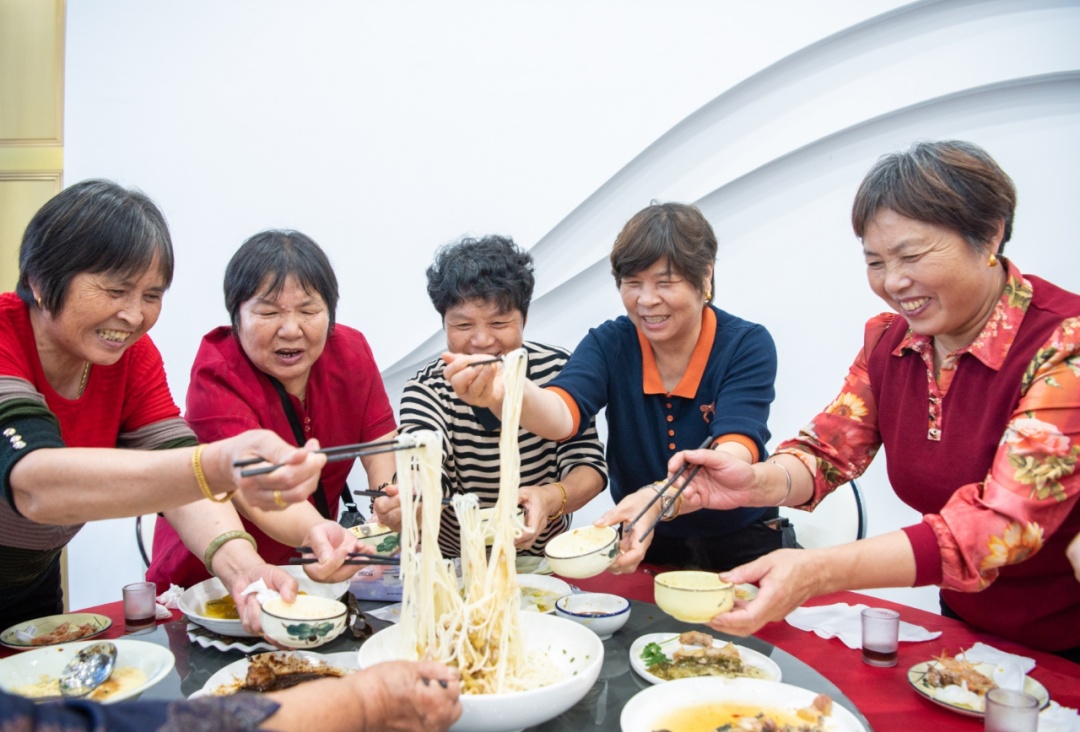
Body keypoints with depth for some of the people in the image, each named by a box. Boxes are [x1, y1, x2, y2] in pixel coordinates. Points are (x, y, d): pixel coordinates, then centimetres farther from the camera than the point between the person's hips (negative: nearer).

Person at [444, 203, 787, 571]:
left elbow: (734, 454, -25)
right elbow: (561, 415, -23)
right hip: (647, 546, 3)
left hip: (743, 546, -2)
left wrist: (659, 500, -44)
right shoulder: (609, 344, -4)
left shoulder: (748, 346, -10)